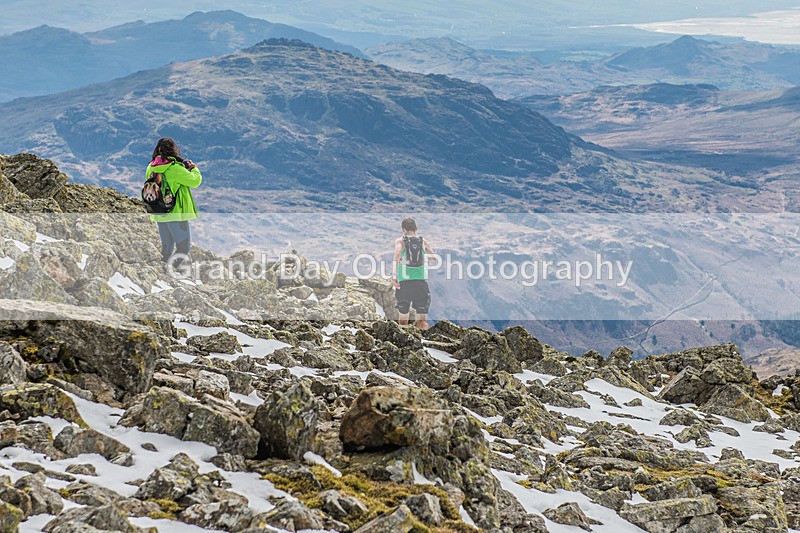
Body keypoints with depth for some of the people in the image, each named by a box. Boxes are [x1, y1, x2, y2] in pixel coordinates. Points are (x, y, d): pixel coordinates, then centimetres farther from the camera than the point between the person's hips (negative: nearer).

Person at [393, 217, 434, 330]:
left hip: (404, 282, -1)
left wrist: (395, 276, -18)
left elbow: (397, 253, -15)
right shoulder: (423, 241, 11)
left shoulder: (400, 241, 5)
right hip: (421, 281, 1)